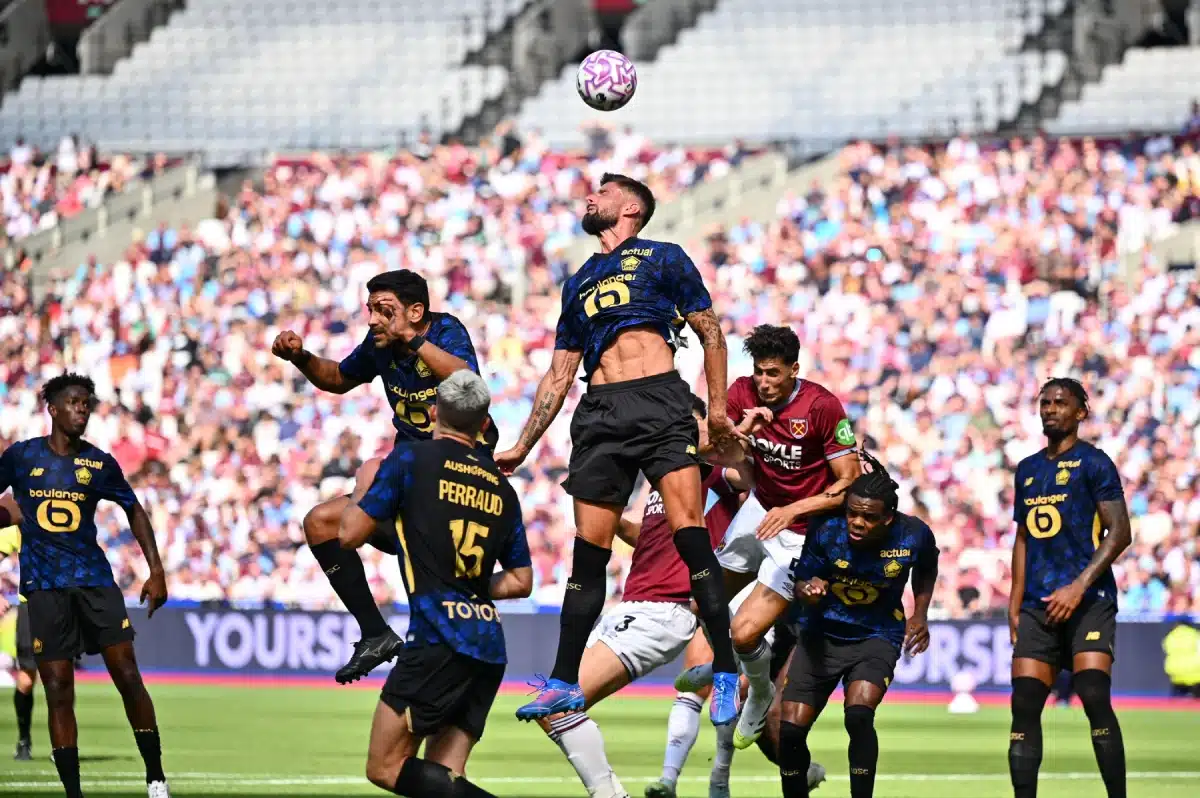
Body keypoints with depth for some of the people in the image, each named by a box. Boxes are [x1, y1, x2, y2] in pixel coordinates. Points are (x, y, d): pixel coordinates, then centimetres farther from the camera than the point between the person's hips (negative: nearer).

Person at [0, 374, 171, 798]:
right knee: (58, 691, -4)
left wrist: (156, 570, 9)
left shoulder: (99, 463, 5)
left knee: (127, 676, -7)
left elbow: (134, 511, 15)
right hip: (44, 585, -1)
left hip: (95, 579, 1)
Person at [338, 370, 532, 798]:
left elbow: (351, 534, 2)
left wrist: (362, 494, 22)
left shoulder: (412, 458, -1)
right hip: (490, 646, 6)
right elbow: (521, 581, 21)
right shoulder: (500, 487, 17)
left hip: (439, 638, -6)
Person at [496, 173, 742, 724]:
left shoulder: (662, 258, 11)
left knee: (689, 533, -16)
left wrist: (717, 408, 0)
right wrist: (522, 447, 22)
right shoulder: (578, 283, 25)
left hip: (660, 400, -5)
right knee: (590, 550, 1)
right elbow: (558, 376, 26)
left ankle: (725, 672, -15)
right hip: (600, 414, 5)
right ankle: (564, 683, 4)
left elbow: (710, 331, 9)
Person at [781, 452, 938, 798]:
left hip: (877, 636, -1)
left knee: (859, 715, -28)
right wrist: (809, 590, -30)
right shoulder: (826, 532, -20)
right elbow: (801, 582, -8)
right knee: (790, 729, -7)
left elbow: (926, 569, 9)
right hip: (822, 634, 1)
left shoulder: (913, 535, -16)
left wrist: (920, 614, 1)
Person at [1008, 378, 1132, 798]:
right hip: (1038, 605, 6)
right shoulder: (1027, 469, 18)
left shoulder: (1093, 463, -1)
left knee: (1094, 697, -18)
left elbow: (1119, 533, -7)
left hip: (1088, 600, -6)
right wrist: (1014, 605, 15)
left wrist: (1079, 587, -16)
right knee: (1024, 704, -2)